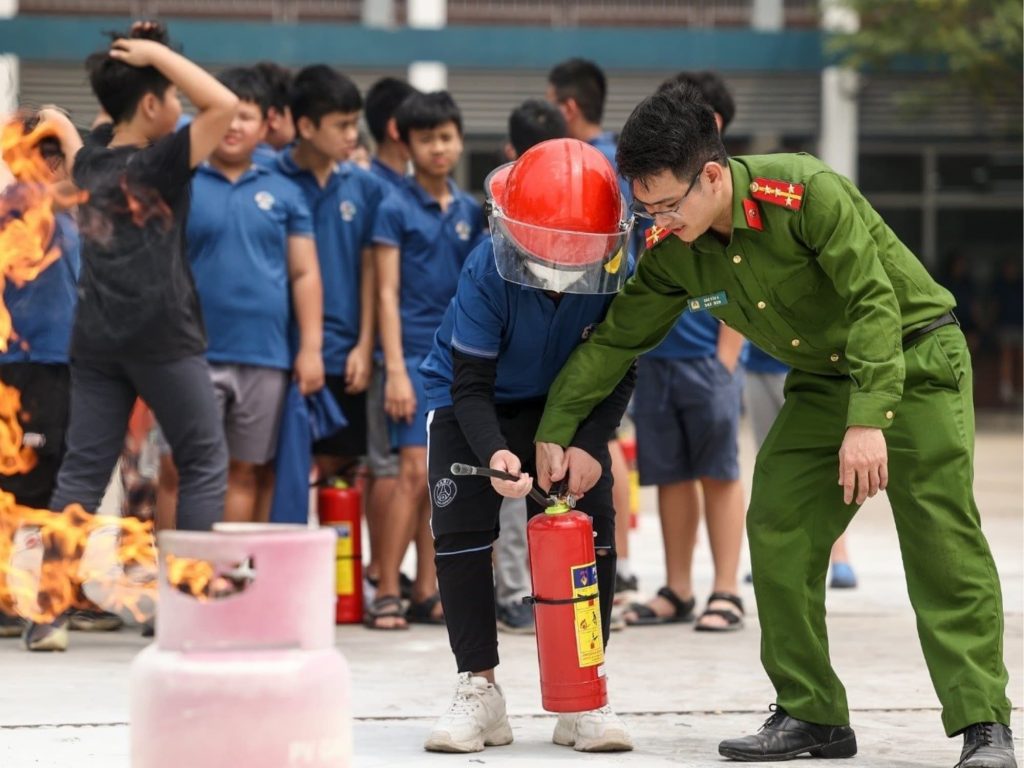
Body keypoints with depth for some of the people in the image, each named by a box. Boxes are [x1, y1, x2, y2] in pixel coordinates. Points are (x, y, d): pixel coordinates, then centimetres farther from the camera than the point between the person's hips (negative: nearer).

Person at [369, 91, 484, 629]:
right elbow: (388, 293, -7)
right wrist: (395, 368, -13)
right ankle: (385, 593, -7)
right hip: (415, 352, -5)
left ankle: (426, 592, 11)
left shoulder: (469, 211, 12)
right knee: (415, 471, -11)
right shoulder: (397, 209, -3)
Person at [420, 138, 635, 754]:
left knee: (590, 533, -9)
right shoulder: (488, 276, -32)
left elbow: (617, 374, -14)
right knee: (462, 530, -13)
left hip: (563, 406, 2)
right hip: (471, 405, -2)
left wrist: (589, 447, -30)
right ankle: (479, 690, -1)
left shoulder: (616, 275, -25)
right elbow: (470, 385, -27)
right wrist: (495, 453, -46)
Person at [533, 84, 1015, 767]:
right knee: (777, 533, -3)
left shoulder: (807, 192, -28)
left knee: (942, 540, -13)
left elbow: (875, 303, -29)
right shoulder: (674, 251, -8)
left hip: (915, 357, -7)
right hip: (824, 380, 7)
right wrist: (555, 430, 1)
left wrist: (868, 421, -35)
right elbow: (617, 337, 4)